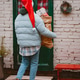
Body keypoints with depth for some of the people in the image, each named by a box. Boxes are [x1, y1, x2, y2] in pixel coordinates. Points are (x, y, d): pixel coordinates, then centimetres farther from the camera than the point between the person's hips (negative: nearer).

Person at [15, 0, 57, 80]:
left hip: (23, 45, 5)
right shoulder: (35, 17, -15)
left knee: (24, 63, 16)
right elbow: (43, 31, -16)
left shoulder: (18, 18, 4)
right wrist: (53, 35, 1)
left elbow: (18, 32, 12)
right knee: (34, 63, 11)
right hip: (34, 45, -5)